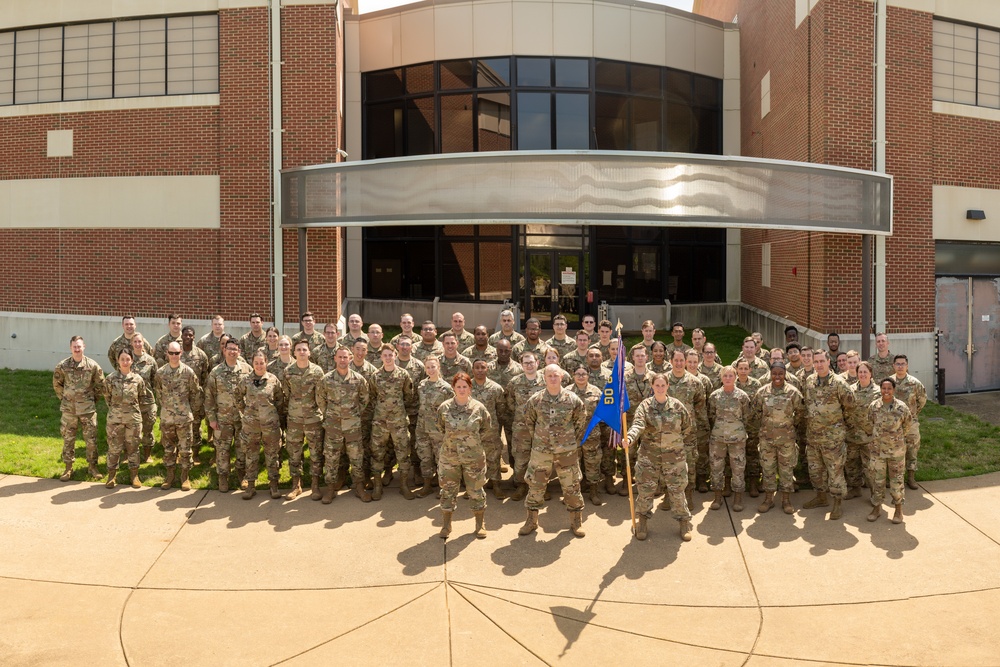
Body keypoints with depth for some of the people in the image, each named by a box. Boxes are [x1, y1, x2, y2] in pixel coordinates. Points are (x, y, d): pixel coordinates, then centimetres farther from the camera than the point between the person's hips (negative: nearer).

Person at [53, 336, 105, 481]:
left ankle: (92, 466, 18)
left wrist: (93, 398, 7)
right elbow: (57, 384, 11)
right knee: (68, 439, 8)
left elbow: (100, 384, 5)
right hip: (68, 409, 1)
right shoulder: (62, 366, -4)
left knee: (91, 439, 5)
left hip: (88, 409, -1)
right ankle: (68, 468, 19)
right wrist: (64, 397, 9)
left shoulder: (93, 365, -6)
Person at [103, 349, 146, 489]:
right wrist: (115, 408, 11)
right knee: (114, 448, 5)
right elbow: (107, 396, 7)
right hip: (115, 419, -1)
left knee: (133, 447, 9)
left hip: (133, 419, 1)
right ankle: (112, 475, 18)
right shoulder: (110, 378, -4)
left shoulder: (138, 379, -1)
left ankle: (134, 475, 20)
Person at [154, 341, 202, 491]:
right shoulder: (160, 373, 0)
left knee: (185, 449, 4)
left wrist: (194, 410, 7)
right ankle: (169, 476, 23)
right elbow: (158, 392, 13)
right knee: (168, 448, 11)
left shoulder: (188, 372, -6)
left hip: (184, 417, -2)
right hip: (166, 417, 2)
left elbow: (196, 393, 2)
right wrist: (165, 407, 15)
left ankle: (185, 477, 15)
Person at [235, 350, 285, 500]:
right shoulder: (246, 380, -2)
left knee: (272, 454, 7)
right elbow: (238, 397, 13)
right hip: (250, 424, 1)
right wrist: (244, 411, 10)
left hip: (270, 423, -1)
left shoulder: (273, 380, -4)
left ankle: (273, 484, 18)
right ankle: (251, 484, 19)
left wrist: (276, 415, 7)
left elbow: (280, 400, 6)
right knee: (251, 454, 9)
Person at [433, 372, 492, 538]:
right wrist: (441, 449, 5)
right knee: (448, 490, 11)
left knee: (476, 490, 10)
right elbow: (438, 431, 6)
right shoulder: (444, 408, -7)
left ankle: (479, 525, 26)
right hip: (449, 457, 1)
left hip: (474, 458, -1)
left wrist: (474, 443, 7)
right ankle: (446, 525, 26)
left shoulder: (479, 408, -8)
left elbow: (487, 429, 7)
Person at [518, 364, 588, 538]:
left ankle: (576, 521, 24)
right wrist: (534, 441, 9)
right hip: (540, 451, 1)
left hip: (567, 451, 0)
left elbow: (581, 421, 7)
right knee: (535, 486, 8)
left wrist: (574, 441, 7)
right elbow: (528, 422, 9)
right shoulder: (534, 400, -5)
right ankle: (531, 521, 24)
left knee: (572, 487, 8)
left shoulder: (573, 399, -6)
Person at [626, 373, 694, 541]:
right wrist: (630, 437, -42)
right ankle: (642, 522, 22)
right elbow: (638, 424, -24)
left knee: (677, 490, 8)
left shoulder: (677, 405, -2)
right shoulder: (645, 405, -7)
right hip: (649, 455, 0)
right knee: (645, 489, 5)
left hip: (674, 456, 1)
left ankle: (684, 522, 25)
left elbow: (688, 426, 13)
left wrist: (678, 440, 12)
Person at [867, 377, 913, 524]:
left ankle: (898, 509, 23)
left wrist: (898, 437, 12)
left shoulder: (901, 407, -13)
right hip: (877, 449, 2)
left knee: (897, 479, 8)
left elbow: (908, 424, 4)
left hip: (897, 450, -2)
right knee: (877, 479, 9)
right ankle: (877, 507, 22)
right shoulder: (873, 406, -6)